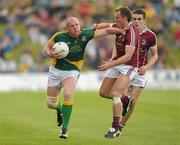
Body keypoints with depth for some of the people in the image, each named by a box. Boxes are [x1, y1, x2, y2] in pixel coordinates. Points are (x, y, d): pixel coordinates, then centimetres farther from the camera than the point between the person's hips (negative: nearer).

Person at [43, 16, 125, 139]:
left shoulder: (85, 35, -12)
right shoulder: (59, 36, -13)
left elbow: (105, 31, -6)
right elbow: (46, 47, 1)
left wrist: (123, 31, -12)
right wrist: (50, 54, -21)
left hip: (72, 71, -1)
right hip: (56, 70, 1)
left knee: (68, 95, -29)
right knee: (50, 104, 6)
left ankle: (65, 128, -19)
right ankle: (60, 109, 45)